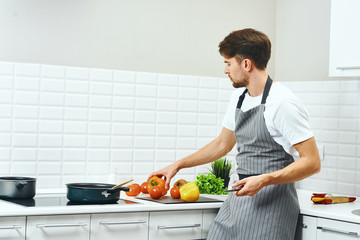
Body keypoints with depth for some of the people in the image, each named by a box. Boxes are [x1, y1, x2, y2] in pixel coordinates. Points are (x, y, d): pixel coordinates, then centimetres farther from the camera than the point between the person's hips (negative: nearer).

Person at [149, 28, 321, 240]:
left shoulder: (283, 103, -15)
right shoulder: (238, 97, 12)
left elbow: (312, 162, -16)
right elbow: (222, 143, 25)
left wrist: (265, 180, -26)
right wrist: (178, 165, 25)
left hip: (271, 203, -7)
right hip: (238, 198, 7)